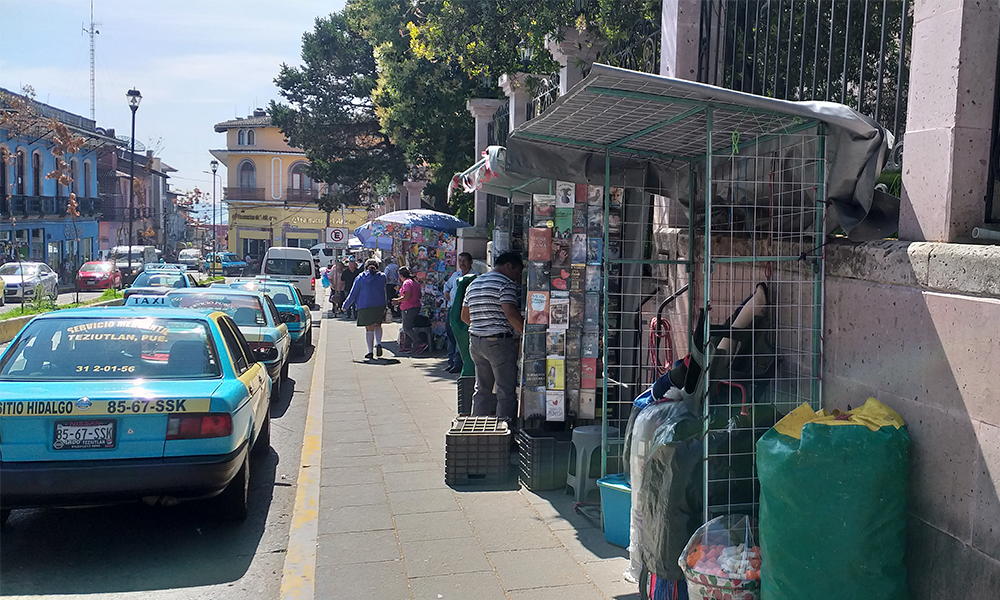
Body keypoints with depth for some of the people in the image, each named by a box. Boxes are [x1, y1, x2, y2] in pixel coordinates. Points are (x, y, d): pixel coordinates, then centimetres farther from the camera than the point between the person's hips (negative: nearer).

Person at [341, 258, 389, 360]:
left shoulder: (360, 278, 1)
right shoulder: (382, 277, 2)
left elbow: (353, 294, 3)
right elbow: (385, 292, 6)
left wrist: (345, 306, 13)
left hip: (365, 307, -1)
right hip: (380, 306, 1)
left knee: (369, 329, 5)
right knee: (378, 326, 19)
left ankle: (370, 351, 4)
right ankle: (378, 343, -4)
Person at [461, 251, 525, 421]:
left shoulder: (473, 284, 17)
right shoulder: (505, 283, -9)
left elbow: (465, 316, 20)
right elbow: (511, 313, -21)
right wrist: (526, 333, -14)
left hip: (475, 341, 8)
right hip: (499, 342, -8)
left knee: (482, 389, 15)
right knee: (506, 391, 0)